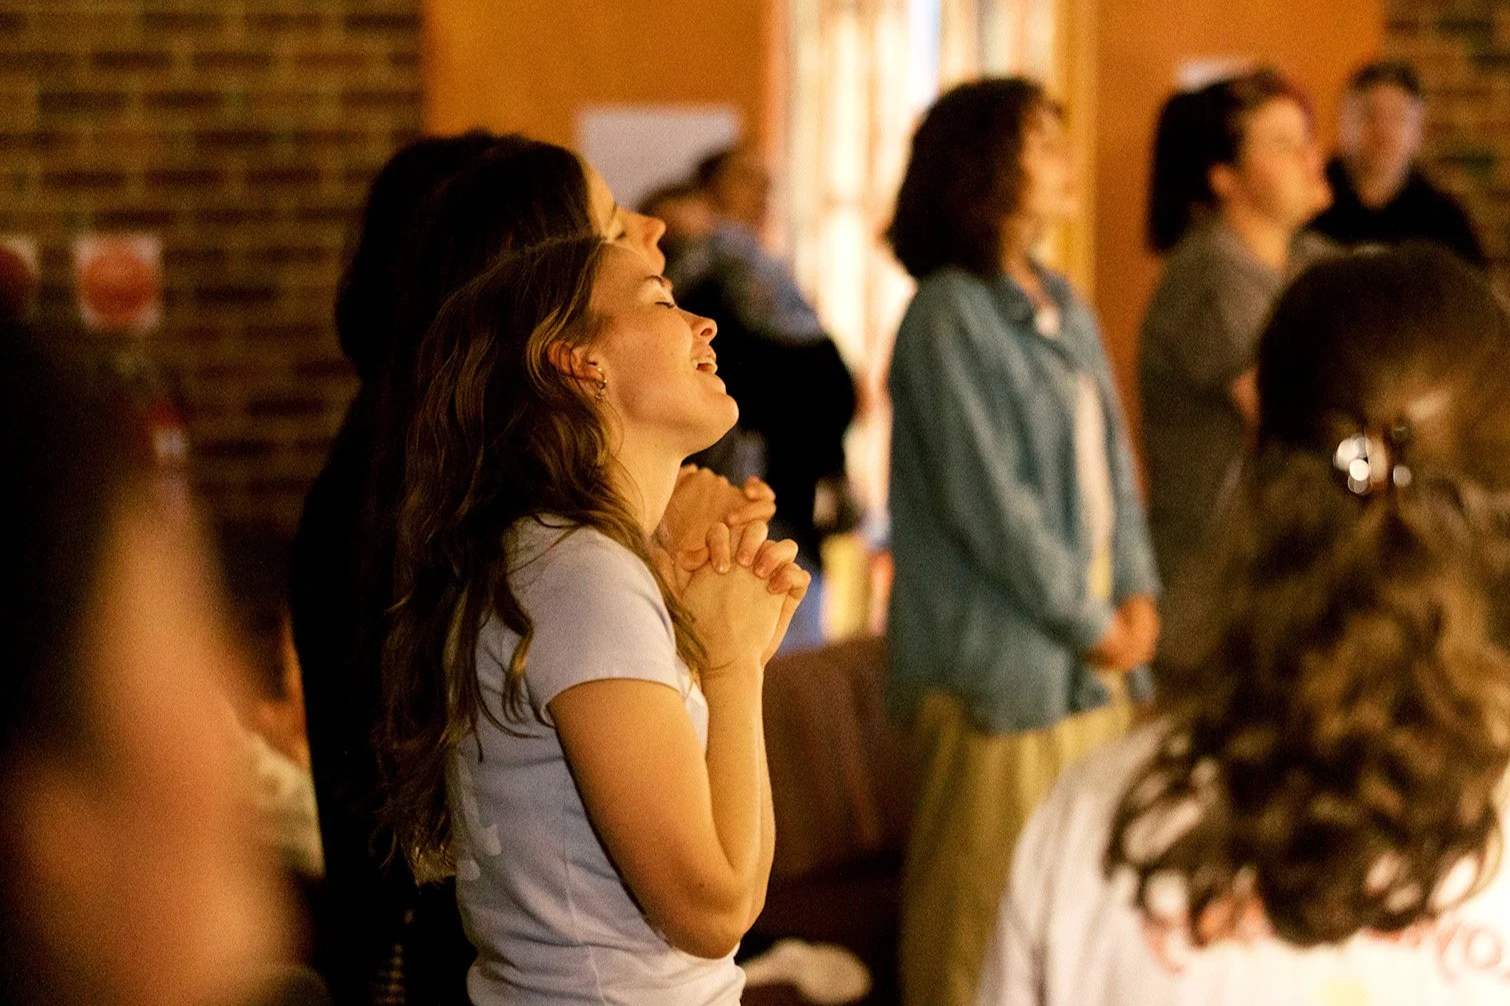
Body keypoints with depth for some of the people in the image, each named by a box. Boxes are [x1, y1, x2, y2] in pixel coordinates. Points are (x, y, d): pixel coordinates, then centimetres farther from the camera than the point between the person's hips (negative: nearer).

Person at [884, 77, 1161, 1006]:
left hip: (1094, 652, 8)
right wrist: (1089, 623, -10)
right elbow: (988, 498, -15)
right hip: (1005, 653, -8)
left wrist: (1137, 595, 2)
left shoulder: (1062, 305, 13)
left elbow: (1113, 457, 15)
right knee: (984, 896, -2)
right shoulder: (949, 315, -11)